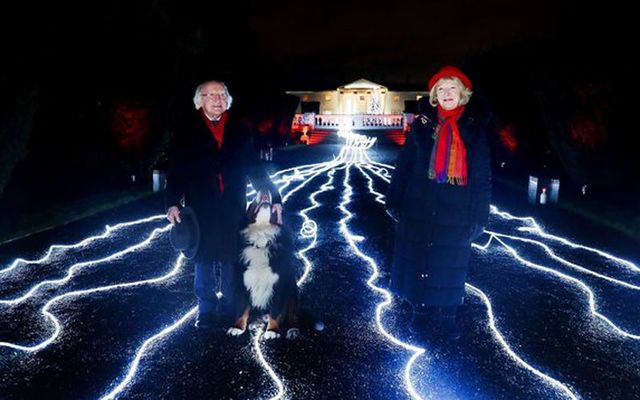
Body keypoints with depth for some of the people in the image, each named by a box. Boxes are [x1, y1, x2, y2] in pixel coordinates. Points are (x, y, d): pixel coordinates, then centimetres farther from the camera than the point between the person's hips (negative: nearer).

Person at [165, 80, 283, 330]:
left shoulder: (239, 130, 8)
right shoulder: (186, 131, 3)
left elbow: (255, 167, 8)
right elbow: (176, 169, -1)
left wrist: (273, 198, 2)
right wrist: (173, 203, -13)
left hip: (233, 209, 1)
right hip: (201, 209, -1)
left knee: (231, 262, 5)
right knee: (204, 262, 8)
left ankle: (229, 313, 20)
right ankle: (207, 313, 22)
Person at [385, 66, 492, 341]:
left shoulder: (475, 129, 4)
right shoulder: (423, 125, 5)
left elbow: (482, 176, 3)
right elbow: (404, 165, 3)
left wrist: (480, 215, -2)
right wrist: (394, 201, -2)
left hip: (456, 213, 0)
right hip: (419, 208, 1)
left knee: (451, 265, 8)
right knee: (419, 262, 8)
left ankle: (447, 316, 26)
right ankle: (422, 313, 26)